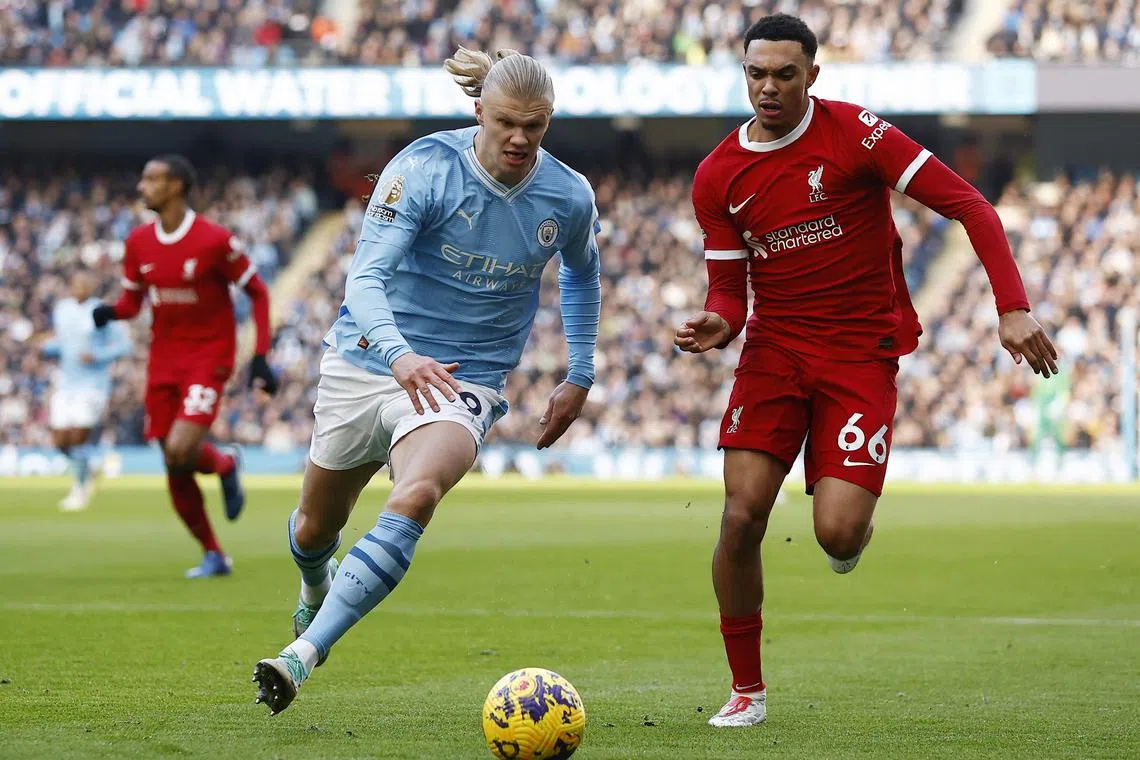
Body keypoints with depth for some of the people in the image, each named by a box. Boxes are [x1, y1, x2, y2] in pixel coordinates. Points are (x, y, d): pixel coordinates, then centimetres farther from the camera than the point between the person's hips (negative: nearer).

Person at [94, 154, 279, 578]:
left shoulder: (214, 241, -13)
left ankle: (224, 463, 12)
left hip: (208, 357, -5)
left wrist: (261, 358, -10)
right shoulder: (138, 242, 3)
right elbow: (132, 301, 12)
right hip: (163, 362, 5)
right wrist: (109, 312, -12)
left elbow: (257, 292, -4)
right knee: (175, 473, 3)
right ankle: (213, 555, 20)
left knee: (180, 452, -23)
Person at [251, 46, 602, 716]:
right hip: (368, 362, 0)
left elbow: (582, 271, 19)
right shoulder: (425, 168, -15)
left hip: (463, 383, 0)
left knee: (415, 497, -32)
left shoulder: (569, 197, -5)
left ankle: (302, 655, -35)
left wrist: (580, 377, 17)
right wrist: (399, 353, -43)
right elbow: (366, 276, -24)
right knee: (316, 528, 15)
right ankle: (317, 588, 55)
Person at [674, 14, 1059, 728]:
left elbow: (970, 205, -12)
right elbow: (729, 288, 9)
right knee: (741, 518, -12)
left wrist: (1013, 307, -21)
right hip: (774, 348, 3)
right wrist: (717, 325, -16)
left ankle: (853, 526, 25)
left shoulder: (853, 132, -10)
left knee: (837, 534, -16)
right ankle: (747, 689, 6)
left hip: (862, 351, -3)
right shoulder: (718, 177, 2)